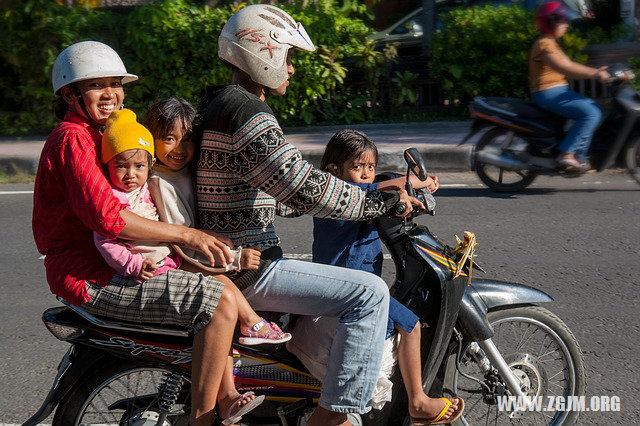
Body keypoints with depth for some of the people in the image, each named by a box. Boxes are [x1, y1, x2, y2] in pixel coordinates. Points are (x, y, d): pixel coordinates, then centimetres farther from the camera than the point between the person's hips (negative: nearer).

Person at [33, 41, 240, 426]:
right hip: (91, 278, -11)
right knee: (221, 302, -20)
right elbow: (107, 217, -25)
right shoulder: (73, 139, -13)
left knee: (218, 286, 15)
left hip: (110, 264, 11)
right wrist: (187, 235, -21)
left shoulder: (94, 135, 20)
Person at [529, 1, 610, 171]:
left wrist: (596, 71, 7)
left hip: (557, 91, 11)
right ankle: (566, 154, -22)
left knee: (593, 108, 14)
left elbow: (569, 65, 17)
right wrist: (593, 74, -29)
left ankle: (579, 155, 9)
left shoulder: (551, 43, 20)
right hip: (548, 93, -11)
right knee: (591, 113, -21)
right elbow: (564, 69, -26)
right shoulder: (545, 44, -14)